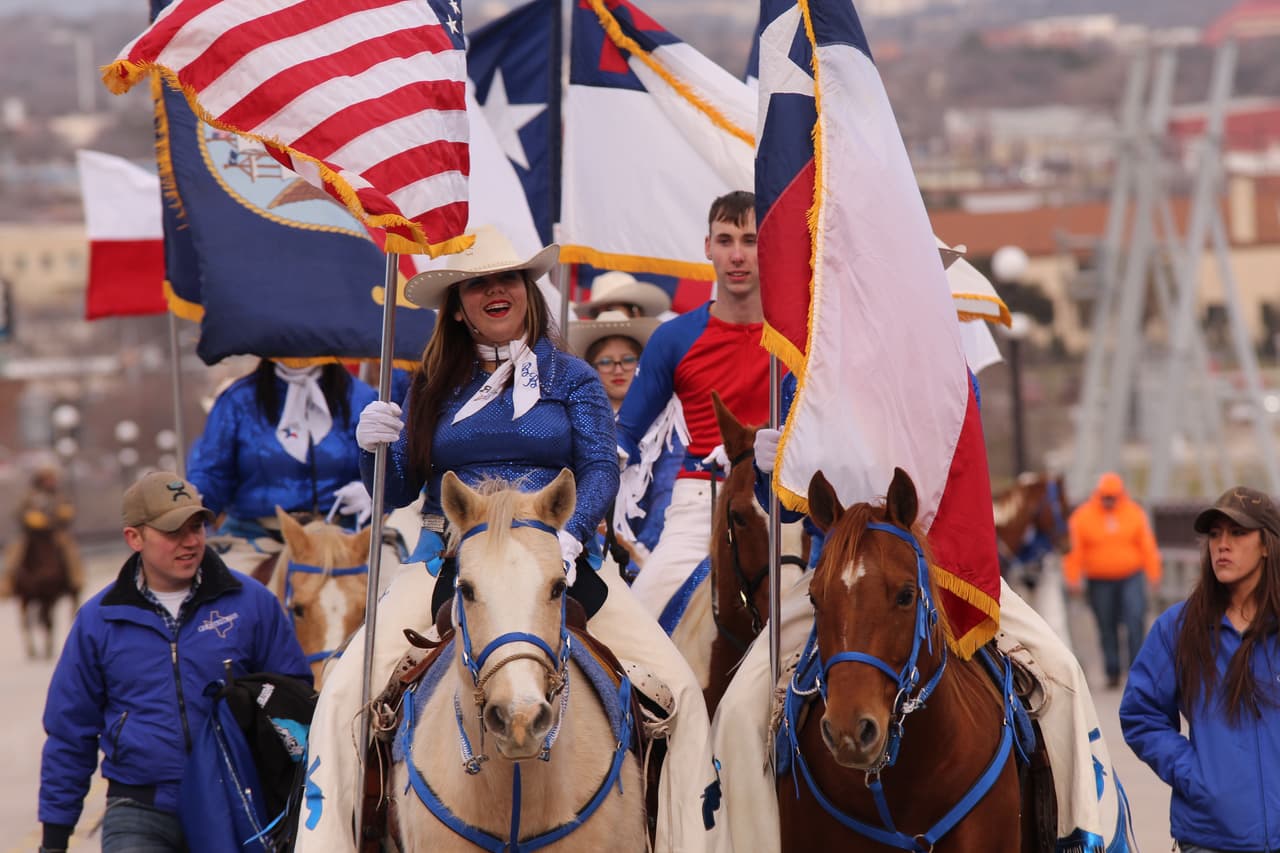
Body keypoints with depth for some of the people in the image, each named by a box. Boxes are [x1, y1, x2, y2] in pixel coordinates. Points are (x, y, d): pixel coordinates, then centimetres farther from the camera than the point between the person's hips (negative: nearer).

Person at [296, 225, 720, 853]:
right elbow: (395, 491, 12)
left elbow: (600, 469, -3)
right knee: (344, 694, -20)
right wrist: (374, 448, -11)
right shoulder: (434, 388, 11)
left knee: (677, 691, -16)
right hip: (449, 561, 1)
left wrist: (569, 536, -23)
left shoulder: (570, 378, 8)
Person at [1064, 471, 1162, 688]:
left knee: (1135, 618, -15)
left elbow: (1147, 546, 5)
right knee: (1107, 627, 5)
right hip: (1100, 581, 0)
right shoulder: (1083, 516, -1)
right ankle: (1112, 672, 13)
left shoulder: (1134, 513, 2)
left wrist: (1153, 573, 2)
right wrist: (1072, 579, -8)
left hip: (1131, 577, 0)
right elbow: (1074, 550, -2)